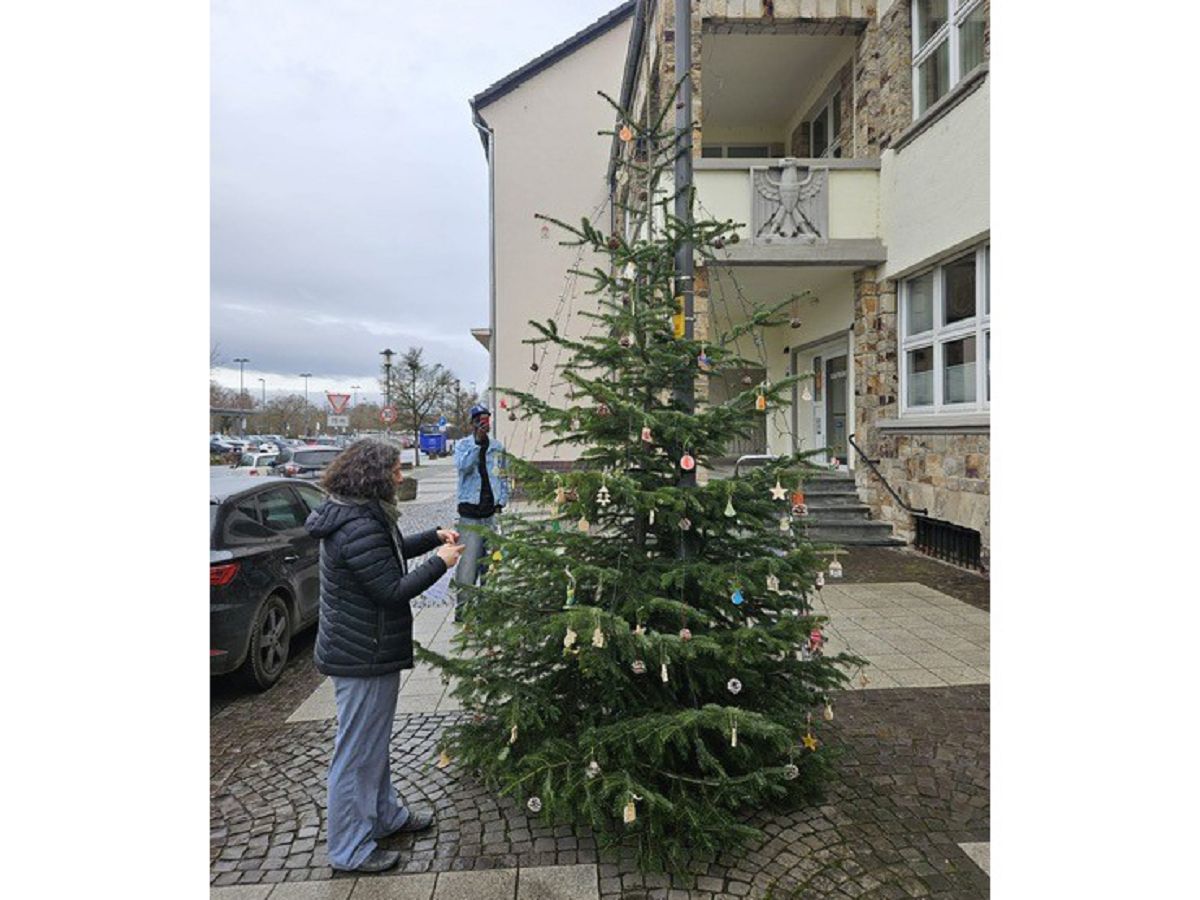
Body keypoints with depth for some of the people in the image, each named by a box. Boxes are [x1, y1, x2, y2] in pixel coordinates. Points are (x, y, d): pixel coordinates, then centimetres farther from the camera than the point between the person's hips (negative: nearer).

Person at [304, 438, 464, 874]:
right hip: (364, 658, -11)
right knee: (357, 752, 5)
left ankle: (385, 815, 42)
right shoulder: (359, 529, -28)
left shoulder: (360, 516, 5)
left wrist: (434, 537, 7)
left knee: (374, 742, 24)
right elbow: (393, 591, -27)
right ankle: (350, 850, 22)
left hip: (365, 652, 11)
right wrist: (440, 562, -17)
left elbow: (390, 553, 19)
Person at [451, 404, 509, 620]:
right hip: (470, 512, -4)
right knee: (467, 561, -10)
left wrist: (501, 502, 7)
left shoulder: (498, 446, 10)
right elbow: (462, 466, -21)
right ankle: (461, 608, 0)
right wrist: (477, 442, -25)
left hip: (492, 512, 4)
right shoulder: (463, 444, -1)